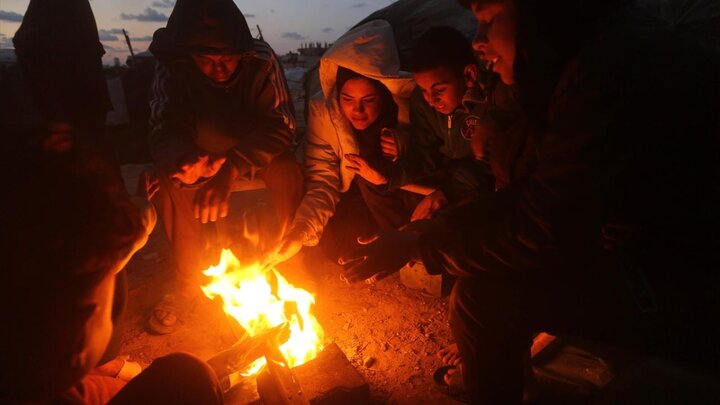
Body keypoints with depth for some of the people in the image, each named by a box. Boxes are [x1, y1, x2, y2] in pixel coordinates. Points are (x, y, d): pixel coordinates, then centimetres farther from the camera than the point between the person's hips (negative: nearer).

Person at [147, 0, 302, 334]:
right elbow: (164, 135, -21)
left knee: (286, 168, -33)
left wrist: (231, 168, -45)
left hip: (258, 162, -1)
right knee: (163, 179, -27)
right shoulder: (172, 71, -17)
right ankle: (190, 278, -7)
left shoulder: (261, 61, -22)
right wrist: (186, 160, -47)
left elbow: (281, 127, -28)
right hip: (204, 164, 2)